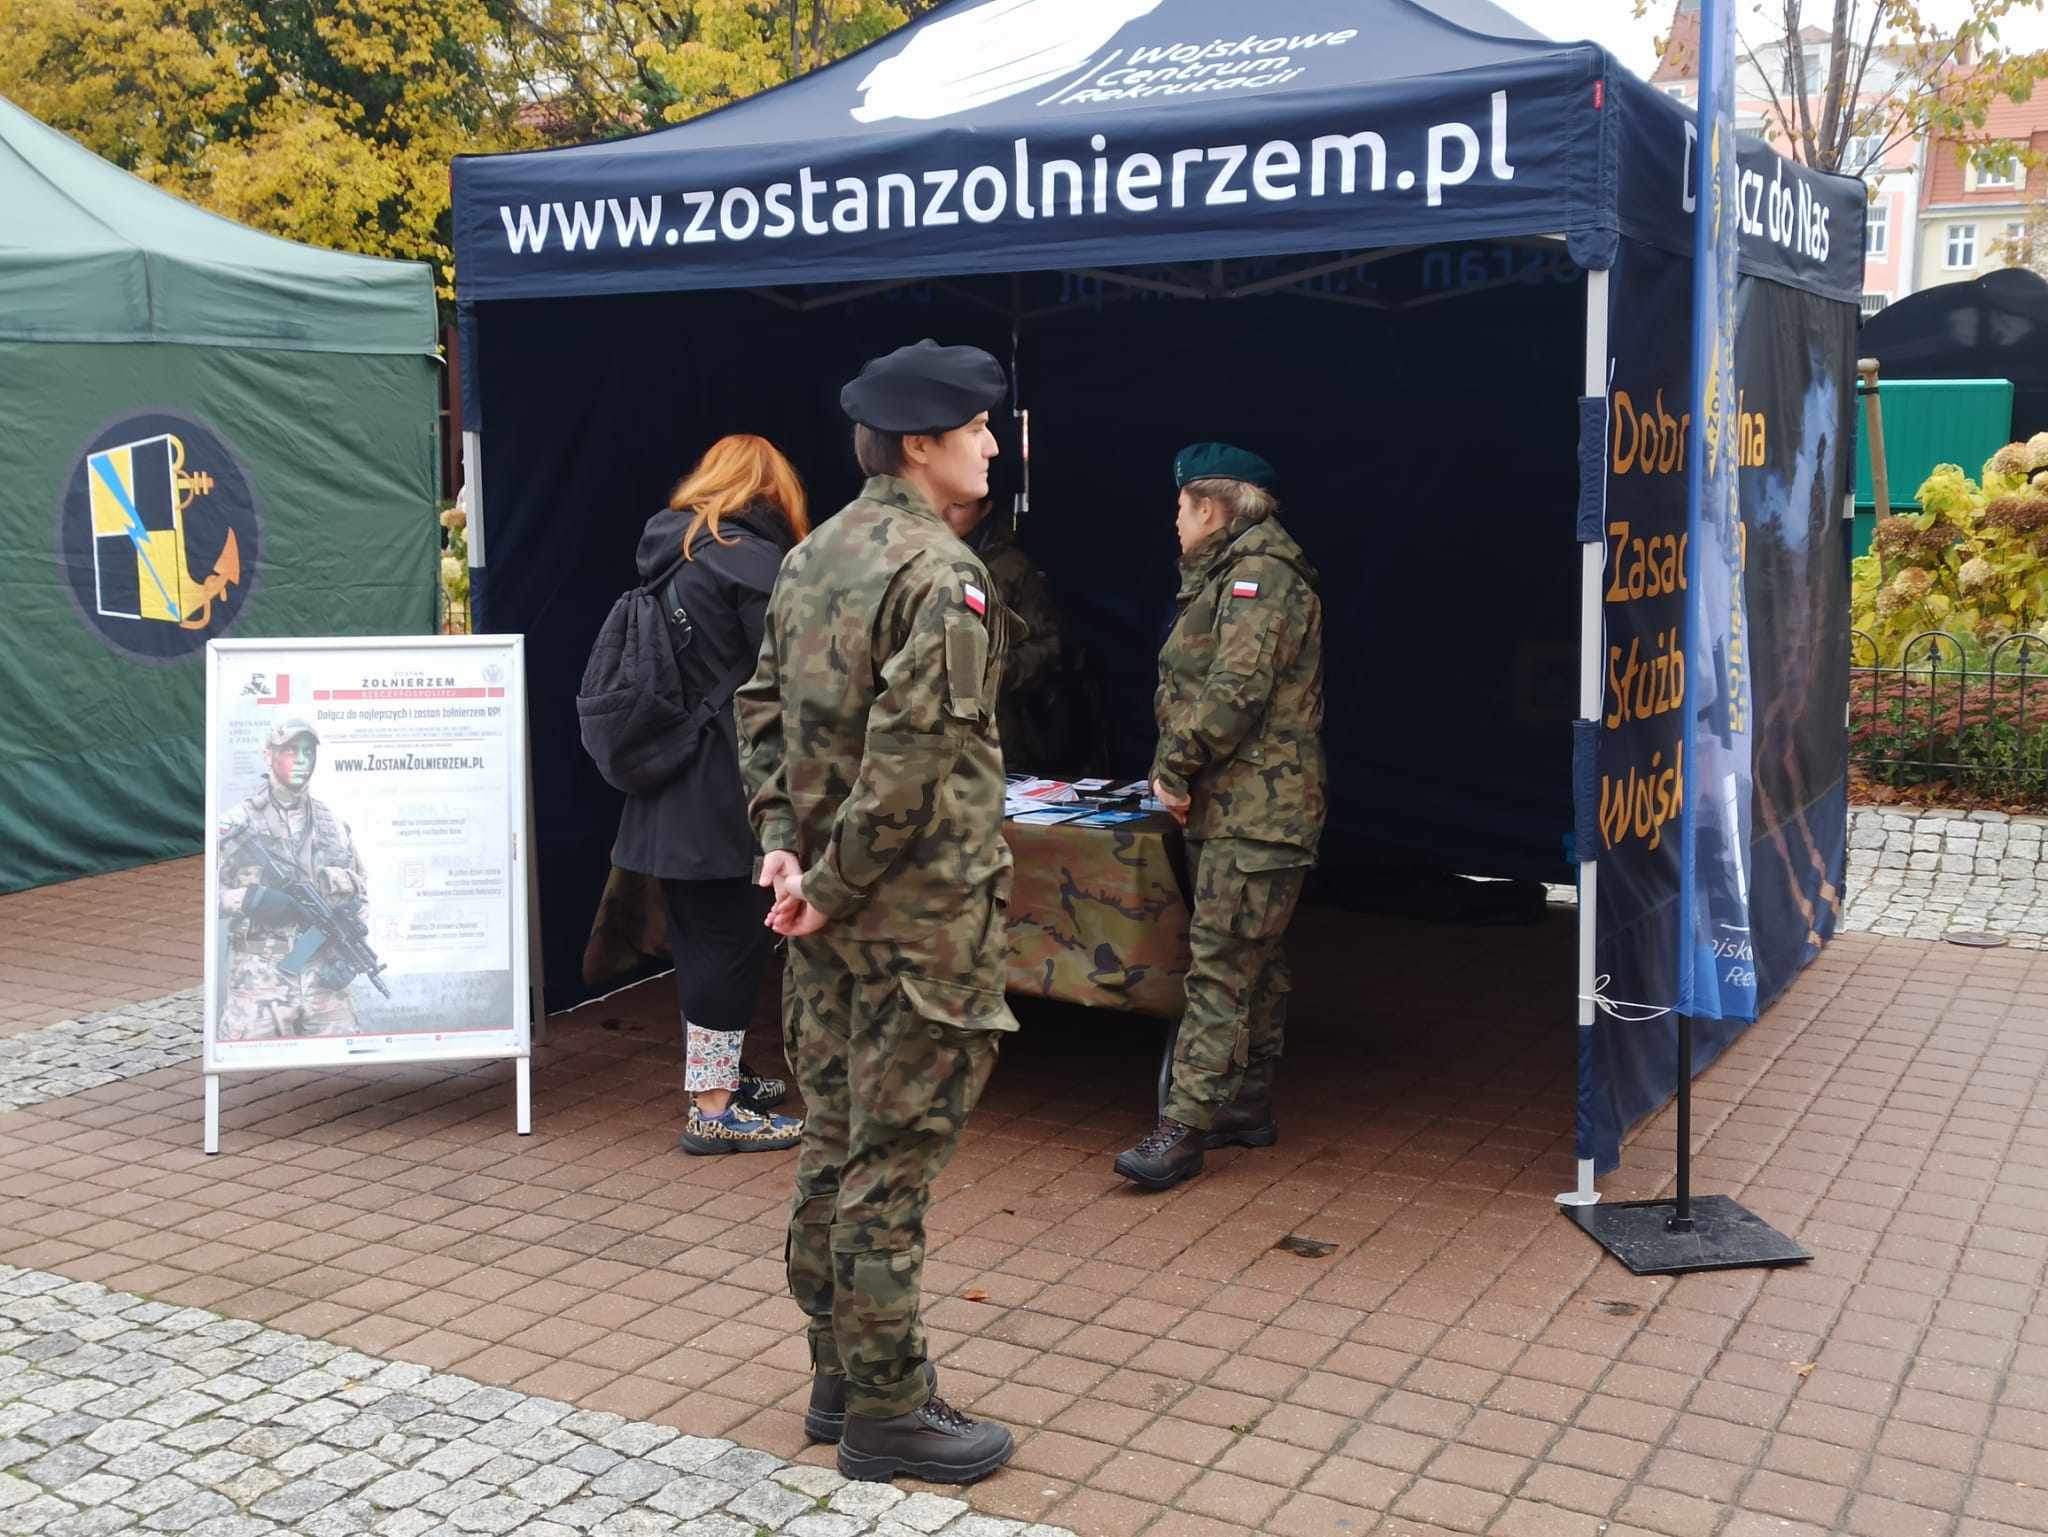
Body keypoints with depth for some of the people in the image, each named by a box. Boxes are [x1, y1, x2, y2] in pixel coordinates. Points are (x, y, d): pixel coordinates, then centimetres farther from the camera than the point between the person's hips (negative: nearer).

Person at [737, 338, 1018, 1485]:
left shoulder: (813, 559, 11)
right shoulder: (942, 577, -17)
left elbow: (766, 706, 14)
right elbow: (912, 763, -23)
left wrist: (784, 843, 8)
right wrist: (830, 889, -15)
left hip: (831, 914, 9)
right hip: (918, 917, -9)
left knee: (834, 1141, 16)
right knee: (893, 1161, 0)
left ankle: (843, 1372, 30)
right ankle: (885, 1413, 12)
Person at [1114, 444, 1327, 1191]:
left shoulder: (1259, 576, -13)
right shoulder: (1229, 575, 20)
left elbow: (1236, 689, -22)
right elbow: (1190, 686, 22)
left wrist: (1176, 768, -15)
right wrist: (1177, 769, 13)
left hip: (1256, 813, -11)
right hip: (1229, 808, 11)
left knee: (1222, 966, -11)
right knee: (1256, 962, 16)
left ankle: (1184, 1126, -11)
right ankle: (1247, 1104, 24)